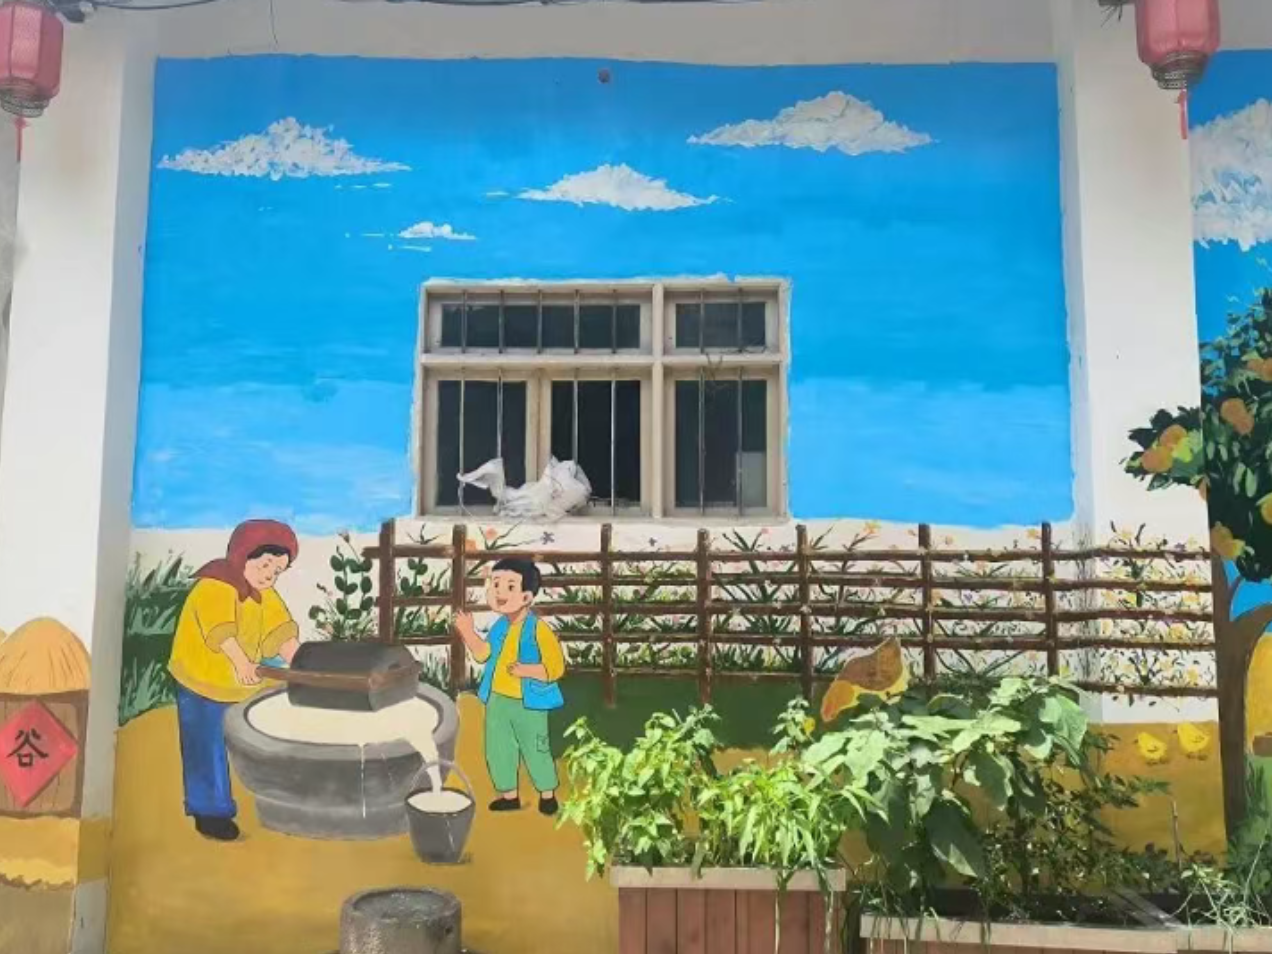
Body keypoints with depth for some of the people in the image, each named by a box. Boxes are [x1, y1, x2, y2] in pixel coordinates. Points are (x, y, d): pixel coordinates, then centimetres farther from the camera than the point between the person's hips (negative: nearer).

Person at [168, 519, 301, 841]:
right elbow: (220, 628, -40)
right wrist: (240, 662, -53)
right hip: (200, 682, -8)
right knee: (207, 751, -1)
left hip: (237, 687, 8)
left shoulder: (265, 596, 5)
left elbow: (281, 631, -3)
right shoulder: (215, 586, -23)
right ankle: (209, 813, 11)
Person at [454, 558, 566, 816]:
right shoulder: (499, 626, 2)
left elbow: (555, 667, -19)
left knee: (535, 749, 7)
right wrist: (468, 632, 3)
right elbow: (483, 653, 15)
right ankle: (509, 794, 29)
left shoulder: (539, 630, -18)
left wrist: (525, 669, -29)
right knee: (497, 749, 13)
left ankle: (547, 794, 27)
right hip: (497, 700, 6)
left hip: (528, 704, -6)